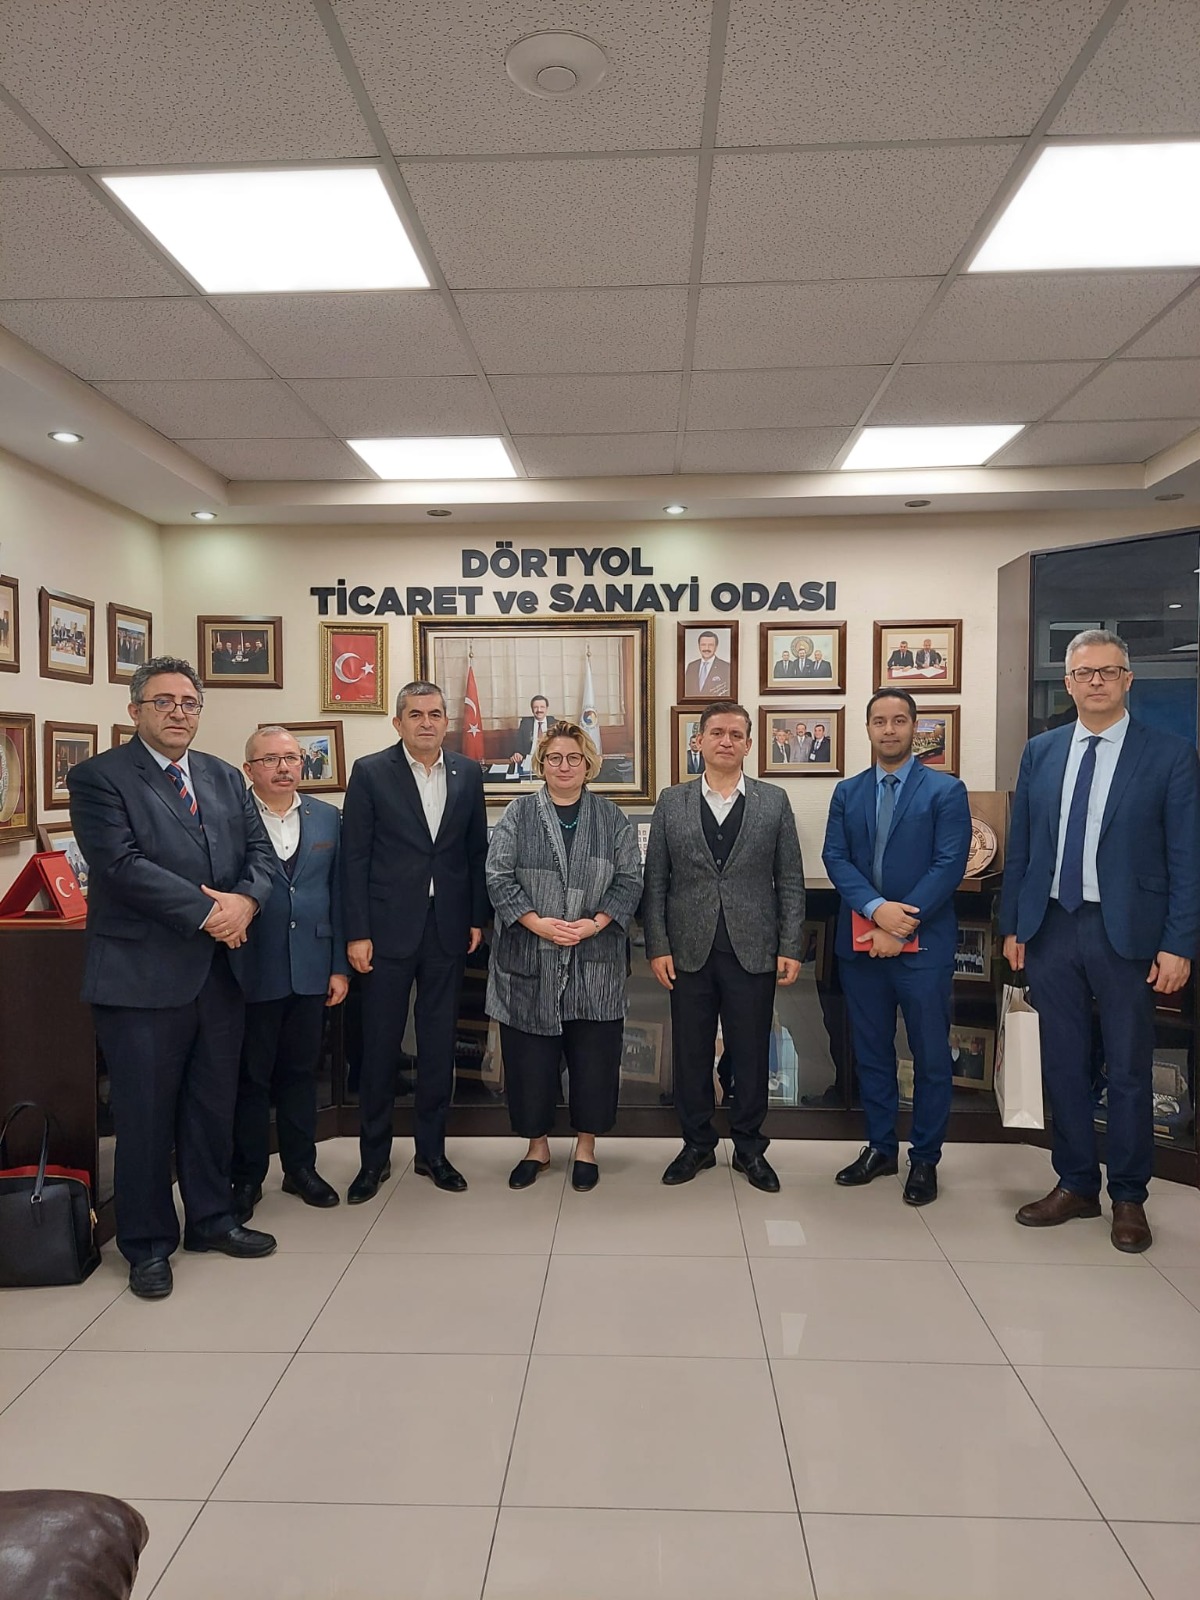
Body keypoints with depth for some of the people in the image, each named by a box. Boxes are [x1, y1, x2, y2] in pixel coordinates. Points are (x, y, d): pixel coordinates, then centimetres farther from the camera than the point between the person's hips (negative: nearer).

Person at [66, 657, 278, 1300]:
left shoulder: (224, 778, 12)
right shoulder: (98, 777, -6)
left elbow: (261, 850, 7)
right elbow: (122, 864, -17)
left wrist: (246, 900, -14)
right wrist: (208, 912, -19)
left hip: (219, 971, 6)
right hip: (143, 975, -5)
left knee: (212, 1105, 16)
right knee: (146, 1114, 7)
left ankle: (210, 1218, 34)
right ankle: (148, 1243, 24)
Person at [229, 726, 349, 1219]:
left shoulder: (327, 818, 7)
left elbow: (337, 895, 7)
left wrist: (340, 966, 5)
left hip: (311, 970, 4)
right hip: (251, 971, -3)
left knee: (301, 1072, 15)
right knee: (250, 1076, 9)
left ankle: (301, 1167, 29)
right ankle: (247, 1177, 24)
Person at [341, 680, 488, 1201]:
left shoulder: (468, 773, 6)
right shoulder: (371, 772, -4)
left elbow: (476, 851, 9)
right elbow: (354, 857, -5)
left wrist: (477, 918, 5)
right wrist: (357, 933, -9)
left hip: (448, 929, 3)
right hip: (389, 928, -3)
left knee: (439, 1045, 11)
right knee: (380, 1044, 6)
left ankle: (431, 1151, 25)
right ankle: (374, 1157, 21)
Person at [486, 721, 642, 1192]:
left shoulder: (611, 818, 6)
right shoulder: (518, 815, 3)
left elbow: (628, 881, 1)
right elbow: (498, 877, -3)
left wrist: (593, 925, -12)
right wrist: (538, 924, -14)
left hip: (594, 963, 1)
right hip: (529, 961, 0)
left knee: (593, 1056, 5)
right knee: (530, 1057, 7)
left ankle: (586, 1146, 23)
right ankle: (536, 1146, 25)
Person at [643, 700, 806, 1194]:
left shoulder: (773, 801, 4)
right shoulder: (672, 802, 4)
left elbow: (790, 881, 3)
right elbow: (655, 882, 3)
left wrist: (791, 947, -3)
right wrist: (657, 947, -3)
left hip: (753, 950, 0)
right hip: (689, 952, 1)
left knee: (751, 1055, 8)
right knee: (691, 1054, 9)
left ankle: (749, 1147, 25)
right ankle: (697, 1144, 26)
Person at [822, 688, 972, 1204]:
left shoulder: (946, 790, -2)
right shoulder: (847, 792, 9)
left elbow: (949, 866, -11)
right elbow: (835, 858, 0)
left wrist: (900, 924, -17)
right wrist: (876, 907, -17)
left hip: (924, 944, -3)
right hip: (860, 943, 4)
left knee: (931, 1058, 6)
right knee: (871, 1053, 14)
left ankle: (924, 1159, 22)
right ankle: (880, 1147, 29)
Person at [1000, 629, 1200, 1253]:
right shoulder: (1040, 752, 7)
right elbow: (1020, 847, 9)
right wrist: (1012, 925, 7)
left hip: (1126, 935, -3)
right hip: (1051, 927, 3)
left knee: (1128, 1071, 8)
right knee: (1063, 1064, 12)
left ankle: (1128, 1197, 25)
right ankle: (1075, 1184, 28)